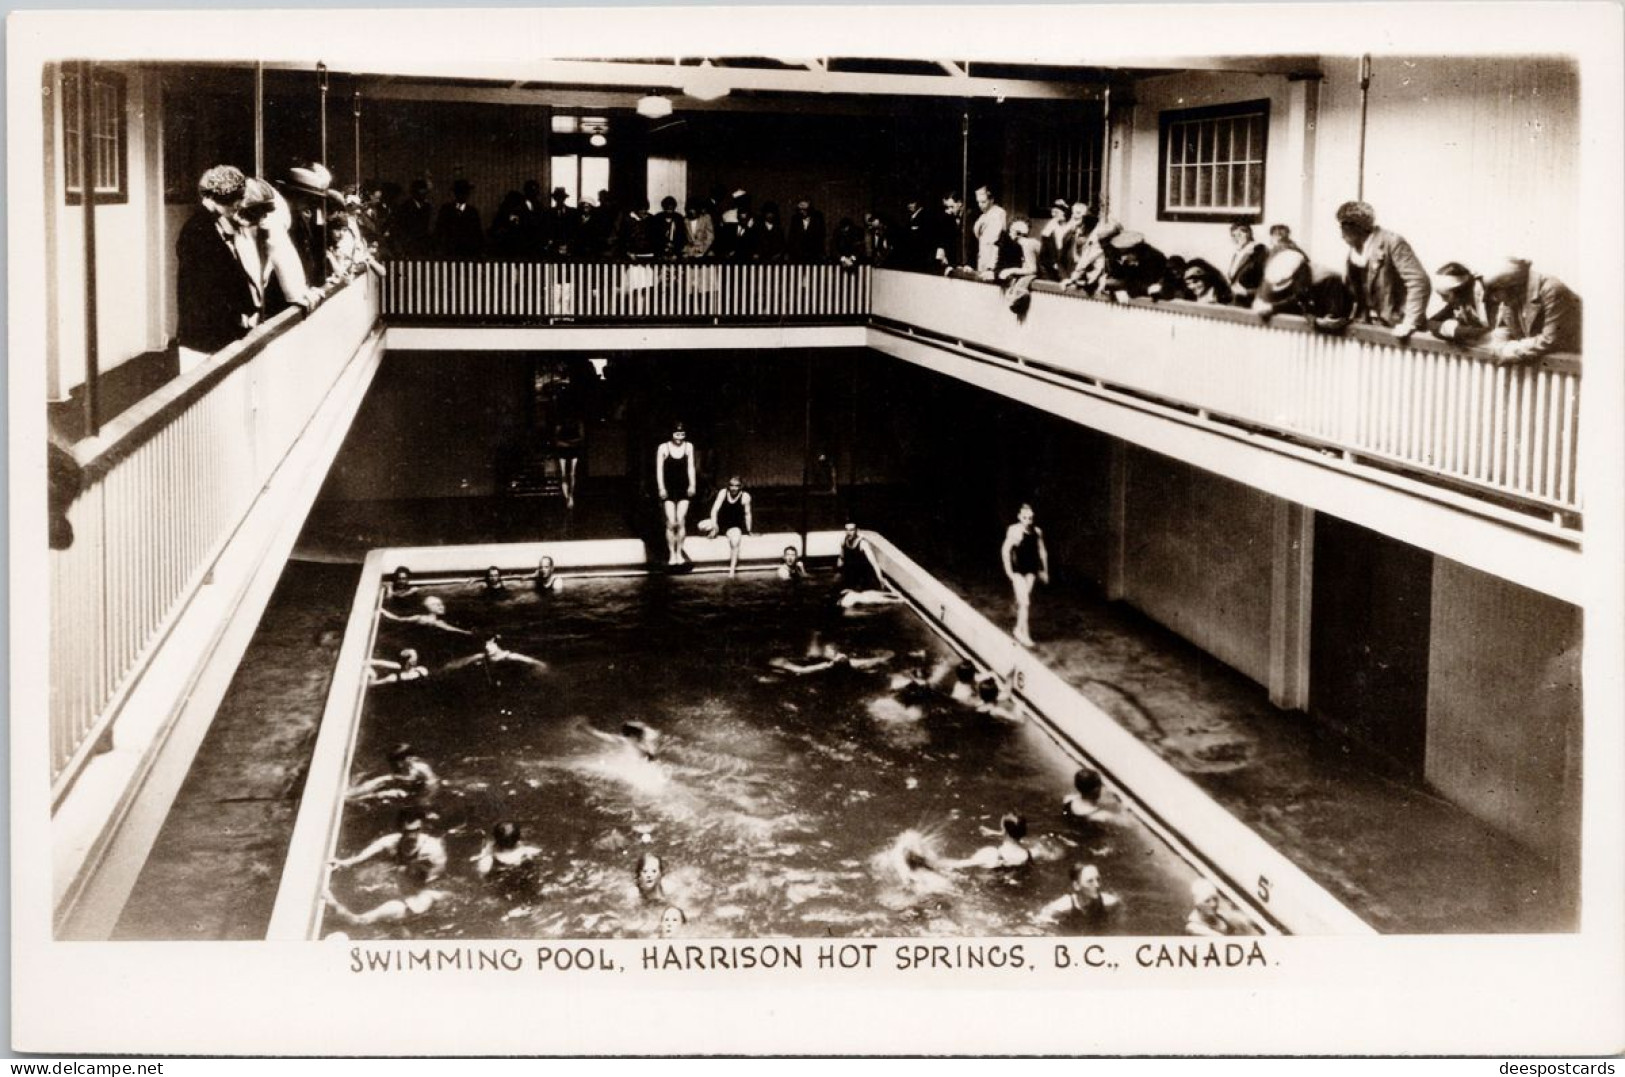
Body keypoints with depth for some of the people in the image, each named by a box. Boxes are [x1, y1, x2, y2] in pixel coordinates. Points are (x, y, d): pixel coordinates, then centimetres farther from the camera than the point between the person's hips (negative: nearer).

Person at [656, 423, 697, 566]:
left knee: (681, 522, -2)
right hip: (669, 489, -2)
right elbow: (659, 469, -2)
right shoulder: (663, 448, -3)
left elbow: (690, 467, 7)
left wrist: (692, 485, -2)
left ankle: (679, 552, 9)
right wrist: (661, 488, -9)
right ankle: (671, 554, 3)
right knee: (671, 522, -6)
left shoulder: (688, 447, 5)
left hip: (683, 489, 2)